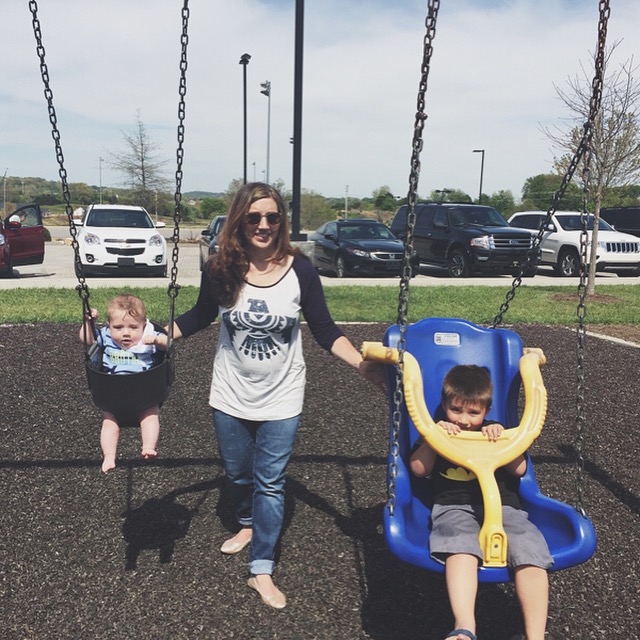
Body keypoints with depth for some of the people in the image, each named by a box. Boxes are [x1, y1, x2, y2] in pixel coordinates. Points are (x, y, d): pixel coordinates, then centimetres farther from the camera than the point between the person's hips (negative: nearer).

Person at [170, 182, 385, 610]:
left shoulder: (299, 269, -13)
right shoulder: (220, 270, -10)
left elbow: (324, 329, -8)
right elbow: (200, 318, 6)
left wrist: (362, 363, -20)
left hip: (281, 398, -2)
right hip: (231, 396, 2)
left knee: (270, 482, 4)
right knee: (237, 474, 20)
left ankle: (262, 569, 19)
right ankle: (249, 524, 51)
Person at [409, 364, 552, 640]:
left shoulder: (494, 432, 26)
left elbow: (519, 469, 14)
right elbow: (419, 469, 8)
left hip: (503, 506, 2)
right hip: (454, 507, -2)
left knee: (531, 551, -28)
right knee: (461, 547, -37)